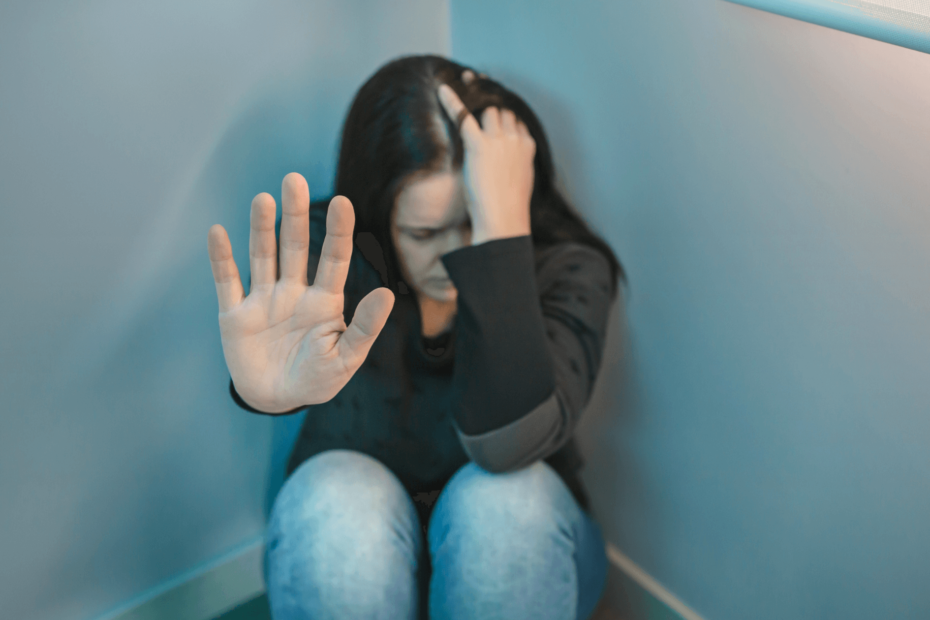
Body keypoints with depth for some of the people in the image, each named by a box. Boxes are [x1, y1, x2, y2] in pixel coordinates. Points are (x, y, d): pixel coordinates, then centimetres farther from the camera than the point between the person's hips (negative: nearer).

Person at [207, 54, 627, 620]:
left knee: (500, 502, -34)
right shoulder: (329, 254, -16)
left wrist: (500, 225, -42)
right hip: (355, 554, 0)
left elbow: (508, 445, -36)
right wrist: (273, 386, -63)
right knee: (333, 498, -34)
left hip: (511, 549, 0)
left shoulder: (569, 272, -19)